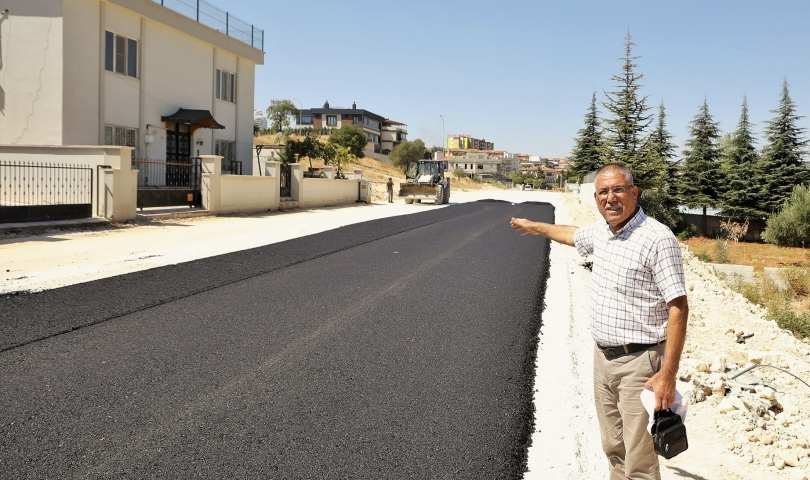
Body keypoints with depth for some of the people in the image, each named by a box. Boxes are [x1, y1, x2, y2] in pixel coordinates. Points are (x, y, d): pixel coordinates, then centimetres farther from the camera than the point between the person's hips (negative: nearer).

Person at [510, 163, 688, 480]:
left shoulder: (657, 238, -17)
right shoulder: (600, 231, 7)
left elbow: (678, 308, -18)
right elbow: (575, 235, 32)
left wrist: (668, 374, -22)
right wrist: (535, 227, 47)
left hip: (639, 363, -7)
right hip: (603, 357, 7)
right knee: (613, 450, 17)